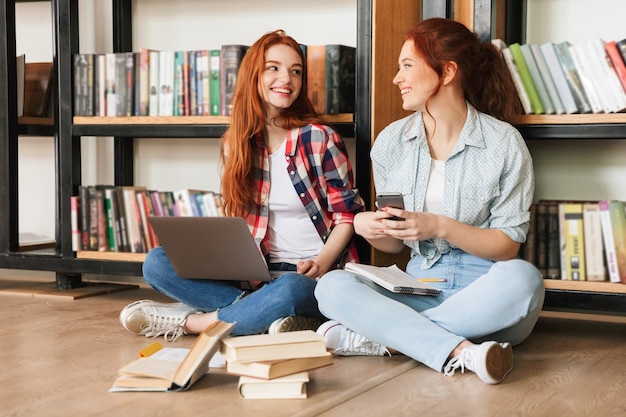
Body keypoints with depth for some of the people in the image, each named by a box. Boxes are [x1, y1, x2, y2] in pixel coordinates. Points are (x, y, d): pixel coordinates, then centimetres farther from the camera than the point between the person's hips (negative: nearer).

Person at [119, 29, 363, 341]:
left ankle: (188, 322, -15)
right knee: (156, 263, -11)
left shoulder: (321, 139, -4)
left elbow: (347, 214, -2)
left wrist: (320, 265, -18)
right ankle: (268, 313, -20)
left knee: (290, 290, -40)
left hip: (310, 279, -4)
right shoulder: (236, 143, 9)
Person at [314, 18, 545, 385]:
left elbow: (508, 245, -5)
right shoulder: (391, 142, 6)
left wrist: (440, 227, -19)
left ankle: (383, 336, -25)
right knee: (332, 286, -22)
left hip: (484, 296, -2)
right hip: (419, 291, 3)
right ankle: (459, 351, -35)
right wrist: (369, 227, -11)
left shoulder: (503, 142, -4)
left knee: (522, 278, -35)